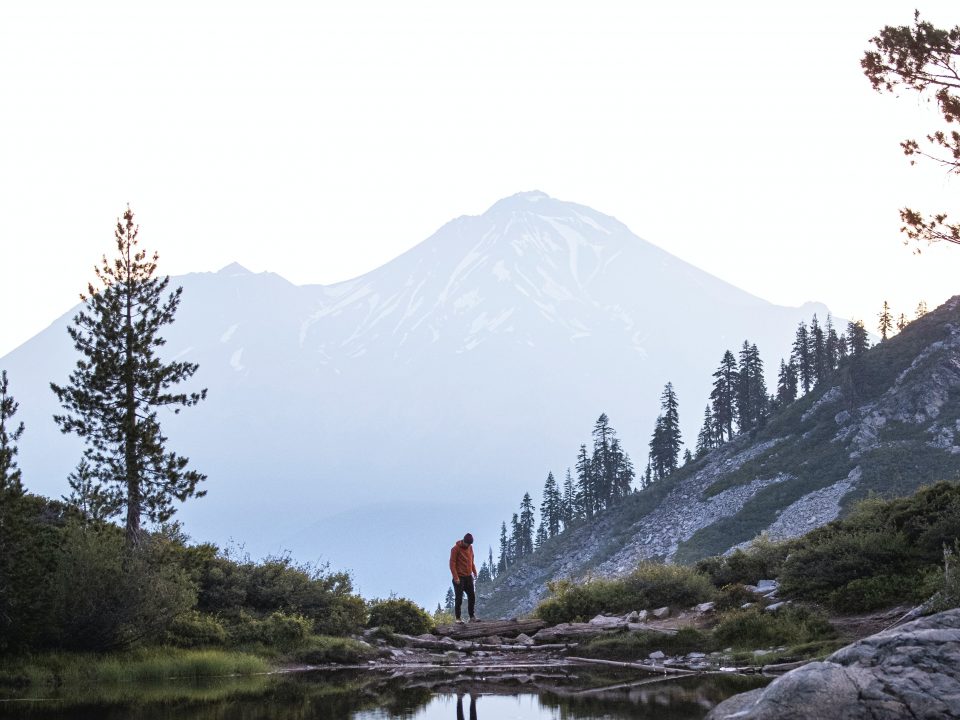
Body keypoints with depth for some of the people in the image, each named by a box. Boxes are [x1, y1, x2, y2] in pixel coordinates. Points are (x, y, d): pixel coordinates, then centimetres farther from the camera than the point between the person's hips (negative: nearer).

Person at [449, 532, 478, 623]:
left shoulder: (470, 547, 8)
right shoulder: (456, 549, -12)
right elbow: (452, 564, -13)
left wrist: (474, 571, 8)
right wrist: (456, 577, -18)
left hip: (468, 577, 6)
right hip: (459, 578, -6)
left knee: (472, 597, 5)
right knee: (459, 598, -4)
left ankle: (472, 616, 11)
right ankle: (458, 618, 1)